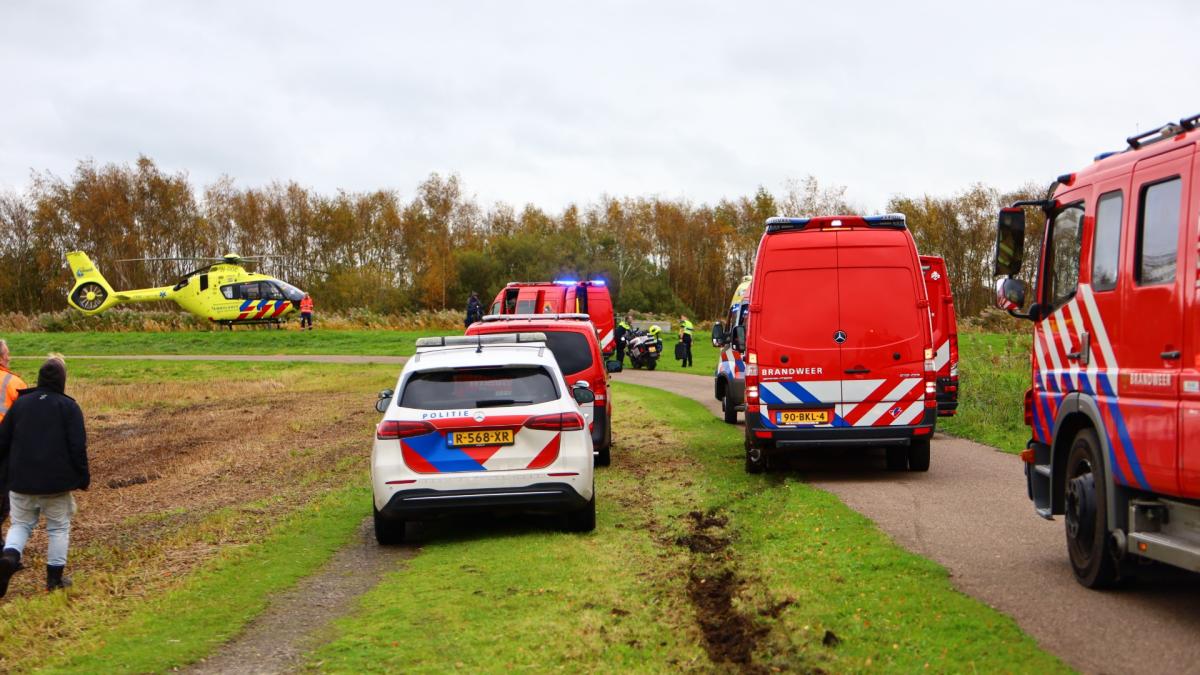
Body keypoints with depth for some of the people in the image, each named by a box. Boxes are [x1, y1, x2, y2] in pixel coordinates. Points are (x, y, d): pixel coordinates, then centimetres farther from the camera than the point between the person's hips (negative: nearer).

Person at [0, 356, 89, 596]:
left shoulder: (20, 403, 5)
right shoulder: (69, 407, -5)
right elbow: (78, 447, -9)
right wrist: (83, 477, 2)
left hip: (22, 480, 3)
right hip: (57, 483, -3)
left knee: (21, 524, 16)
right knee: (59, 528, 11)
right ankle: (55, 577, 11)